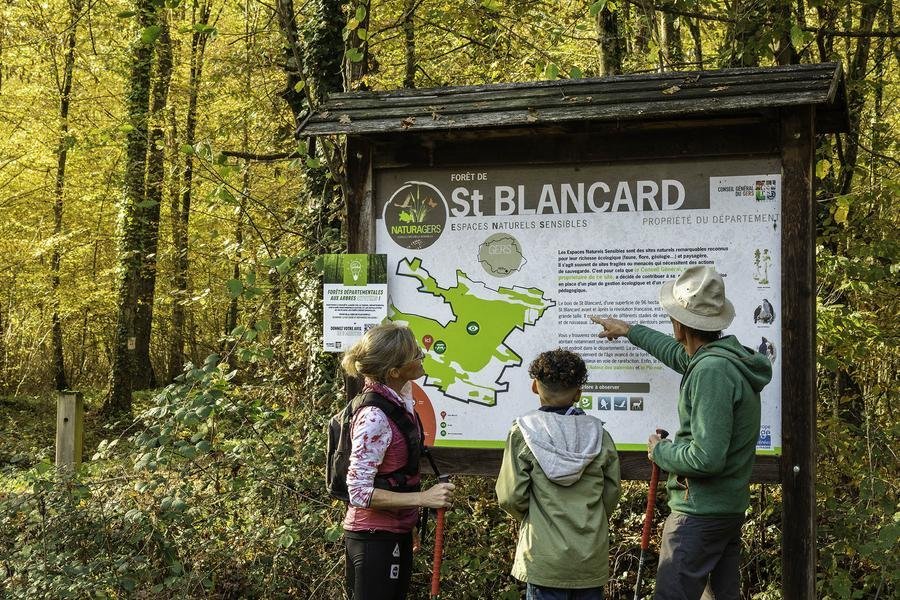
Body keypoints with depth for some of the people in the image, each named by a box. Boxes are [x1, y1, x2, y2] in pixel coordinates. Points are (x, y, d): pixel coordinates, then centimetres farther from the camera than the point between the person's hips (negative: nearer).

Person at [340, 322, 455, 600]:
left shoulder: (401, 397, 0)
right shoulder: (374, 417, -25)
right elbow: (358, 492, -25)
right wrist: (423, 498, -26)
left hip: (398, 534, 9)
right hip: (374, 540, -9)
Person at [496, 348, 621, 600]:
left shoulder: (523, 432, -9)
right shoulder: (599, 434, -1)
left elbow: (511, 496, -10)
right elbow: (611, 494, 4)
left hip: (545, 559, -2)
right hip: (592, 558, 3)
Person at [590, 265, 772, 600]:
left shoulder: (712, 371, -22)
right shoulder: (726, 356, 7)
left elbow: (706, 458, -27)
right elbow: (682, 355, 32)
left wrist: (660, 451, -9)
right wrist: (630, 331, 42)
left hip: (699, 513, -10)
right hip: (730, 508, 10)